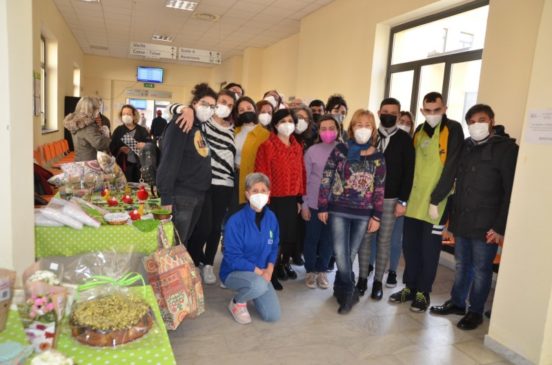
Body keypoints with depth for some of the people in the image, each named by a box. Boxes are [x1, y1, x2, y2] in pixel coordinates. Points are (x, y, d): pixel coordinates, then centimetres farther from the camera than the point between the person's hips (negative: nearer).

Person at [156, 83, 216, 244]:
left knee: (184, 242, 18)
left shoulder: (202, 127, 14)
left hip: (199, 195, 8)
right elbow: (169, 160, -18)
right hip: (181, 195, -8)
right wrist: (166, 197, -23)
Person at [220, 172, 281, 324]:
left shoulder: (271, 218, -5)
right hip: (234, 272, -5)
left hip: (261, 273, 5)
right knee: (259, 285, -37)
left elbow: (274, 247, 5)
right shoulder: (235, 221, -22)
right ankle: (237, 302, -2)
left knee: (273, 316, -5)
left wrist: (269, 270, -12)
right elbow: (232, 258, -20)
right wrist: (259, 271, -18)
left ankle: (249, 291, 24)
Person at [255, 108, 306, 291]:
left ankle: (284, 264, 35)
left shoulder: (297, 147, 11)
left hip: (292, 199, 6)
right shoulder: (267, 146, -9)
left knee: (291, 235, 12)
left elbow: (300, 173, 13)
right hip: (274, 199, -5)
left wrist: (299, 198, 12)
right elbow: (262, 174, -12)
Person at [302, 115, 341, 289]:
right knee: (312, 239, 9)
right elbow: (305, 179, 0)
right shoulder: (312, 151, -3)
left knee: (328, 240, 11)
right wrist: (304, 204, -2)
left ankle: (322, 270, 30)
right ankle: (310, 271, 28)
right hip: (314, 204, -1)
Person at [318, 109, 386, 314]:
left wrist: (376, 216, 1)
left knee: (350, 254, 8)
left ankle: (340, 288, 27)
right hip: (339, 210, -1)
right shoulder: (340, 150, -1)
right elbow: (326, 179, -2)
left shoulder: (378, 157, 3)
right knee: (340, 253, -5)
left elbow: (380, 189, 5)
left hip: (363, 214, 2)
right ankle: (349, 292, 13)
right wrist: (322, 207, -4)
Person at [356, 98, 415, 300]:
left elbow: (408, 172, -2)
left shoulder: (405, 139, 1)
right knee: (365, 238, 6)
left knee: (384, 241, 6)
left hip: (390, 199, -1)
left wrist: (403, 200, -7)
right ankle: (362, 279, 18)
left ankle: (378, 281, 17)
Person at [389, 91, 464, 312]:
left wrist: (435, 200, -16)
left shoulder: (453, 129, -8)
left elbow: (451, 168, -14)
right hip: (414, 200, 5)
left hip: (436, 202, -5)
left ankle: (423, 293, 21)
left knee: (429, 249, 5)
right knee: (409, 246, 11)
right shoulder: (419, 130, 10)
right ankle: (410, 287, 27)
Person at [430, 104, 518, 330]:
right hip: (462, 221, 5)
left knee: (480, 270, 7)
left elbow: (511, 191, -9)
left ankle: (476, 311, 22)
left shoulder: (506, 148, -5)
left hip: (486, 225, -5)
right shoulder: (465, 147, 11)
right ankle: (457, 302, 31)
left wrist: (501, 226, -14)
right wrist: (453, 216, 9)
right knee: (462, 265, 16)